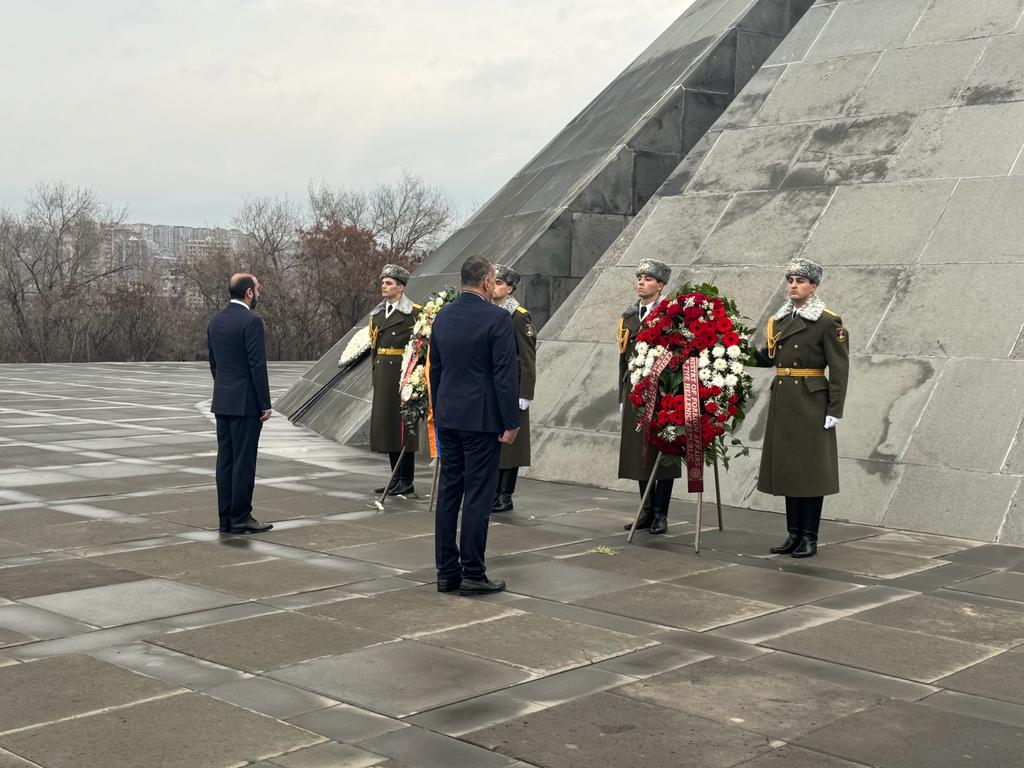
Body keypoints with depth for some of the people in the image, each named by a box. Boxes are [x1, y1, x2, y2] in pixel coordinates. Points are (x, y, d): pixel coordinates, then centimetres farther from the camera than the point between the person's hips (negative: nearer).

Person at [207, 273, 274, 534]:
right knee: (244, 461, -3)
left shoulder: (215, 321, 11)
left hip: (222, 402, 8)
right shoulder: (251, 321, -14)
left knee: (225, 460, 9)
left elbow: (213, 362, 16)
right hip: (246, 403, -8)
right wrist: (265, 404, -11)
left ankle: (226, 517, 13)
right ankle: (241, 517, 0)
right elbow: (257, 365, -16)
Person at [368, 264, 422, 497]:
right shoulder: (377, 314, 14)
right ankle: (396, 479, 19)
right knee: (386, 424, 10)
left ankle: (407, 483, 2)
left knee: (403, 425, -4)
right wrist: (375, 376, 13)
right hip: (382, 375, 7)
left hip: (402, 374, -7)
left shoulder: (413, 313, -7)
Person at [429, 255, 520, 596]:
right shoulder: (497, 318, -12)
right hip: (482, 418, -6)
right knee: (478, 496, -2)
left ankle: (446, 572, 14)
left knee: (448, 493, 9)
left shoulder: (442, 317, 9)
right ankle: (472, 574, 2)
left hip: (448, 417, 7)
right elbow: (506, 374, -14)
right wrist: (511, 423, -8)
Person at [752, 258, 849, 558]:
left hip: (812, 403, -6)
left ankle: (810, 537, 6)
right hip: (783, 402, 6)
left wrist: (835, 410, -14)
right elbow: (768, 358, 14)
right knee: (787, 467, 10)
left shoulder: (828, 322, -8)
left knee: (810, 470, -1)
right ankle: (794, 533, 18)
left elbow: (839, 369, -10)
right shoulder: (778, 320, 12)